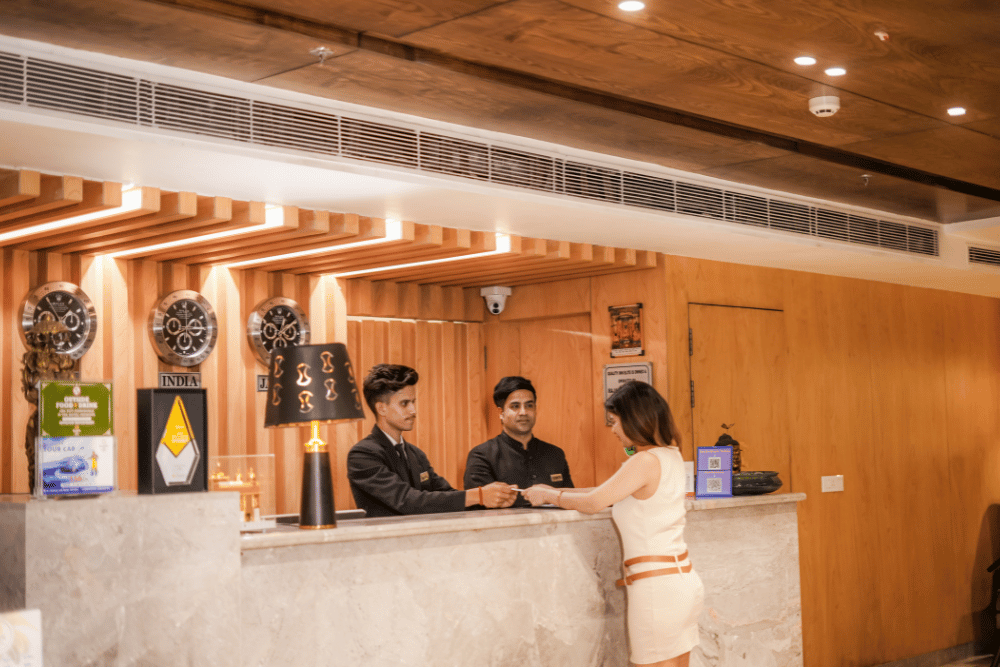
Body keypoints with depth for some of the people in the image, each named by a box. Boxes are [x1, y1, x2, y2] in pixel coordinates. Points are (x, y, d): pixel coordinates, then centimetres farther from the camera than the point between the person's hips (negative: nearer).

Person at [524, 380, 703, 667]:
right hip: (683, 578, 9)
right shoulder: (670, 456, 11)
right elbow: (609, 491, 17)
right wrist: (558, 492, 17)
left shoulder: (646, 462, -16)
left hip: (657, 586, -9)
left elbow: (594, 502, -12)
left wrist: (549, 496, 3)